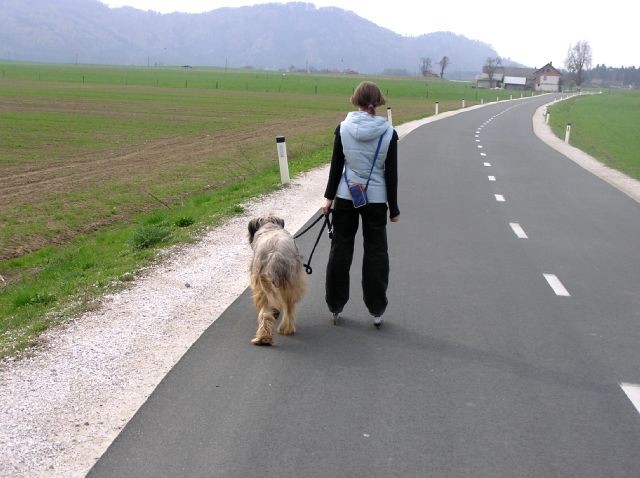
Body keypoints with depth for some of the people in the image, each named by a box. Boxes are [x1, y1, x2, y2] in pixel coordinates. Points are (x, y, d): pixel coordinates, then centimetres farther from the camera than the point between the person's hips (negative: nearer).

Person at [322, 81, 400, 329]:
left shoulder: (343, 128, -7)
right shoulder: (388, 133, -7)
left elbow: (336, 166, -3)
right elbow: (391, 173, -4)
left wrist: (329, 197, 7)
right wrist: (393, 208, 3)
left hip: (346, 197, 1)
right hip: (376, 199, -1)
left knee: (340, 250, 12)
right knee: (376, 253, 9)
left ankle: (335, 306, 20)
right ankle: (376, 310, 14)